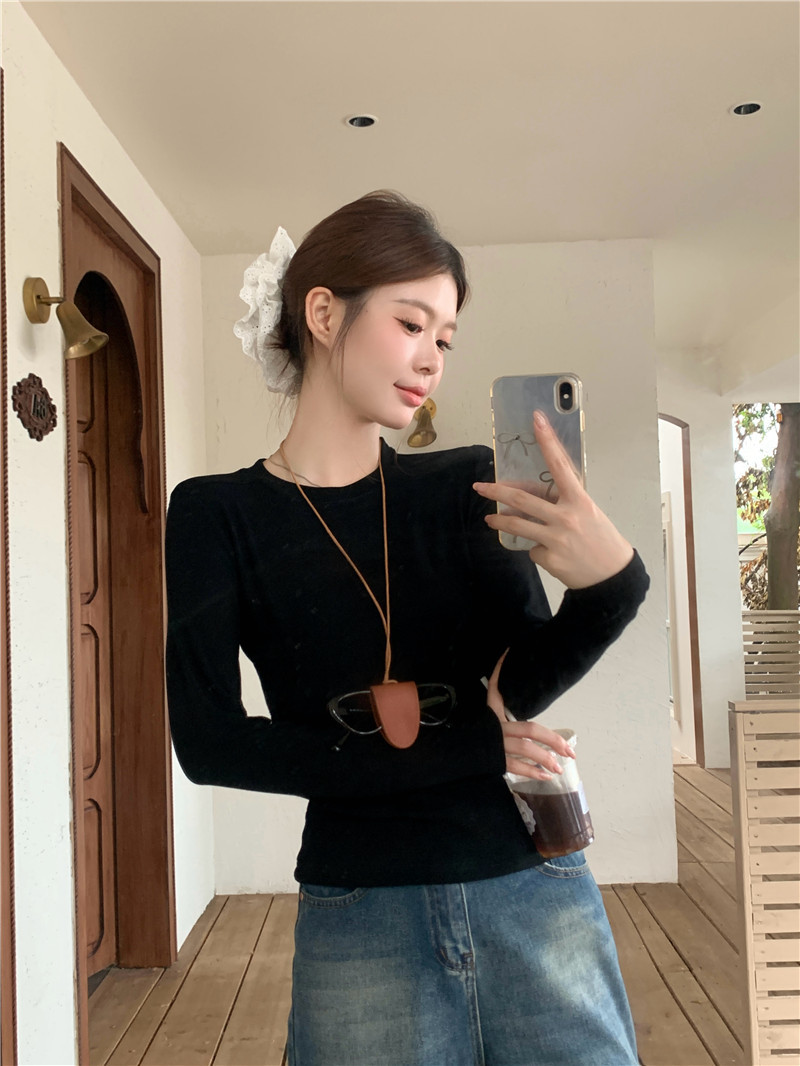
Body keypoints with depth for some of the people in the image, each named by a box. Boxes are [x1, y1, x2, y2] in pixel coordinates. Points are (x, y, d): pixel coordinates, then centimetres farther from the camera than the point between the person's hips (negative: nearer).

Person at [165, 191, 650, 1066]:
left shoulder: (467, 485, 1)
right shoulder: (217, 514, -4)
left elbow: (522, 684, -8)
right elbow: (208, 742, -11)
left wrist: (609, 582, -31)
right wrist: (465, 750, -13)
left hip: (536, 898, 2)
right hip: (359, 920, -1)